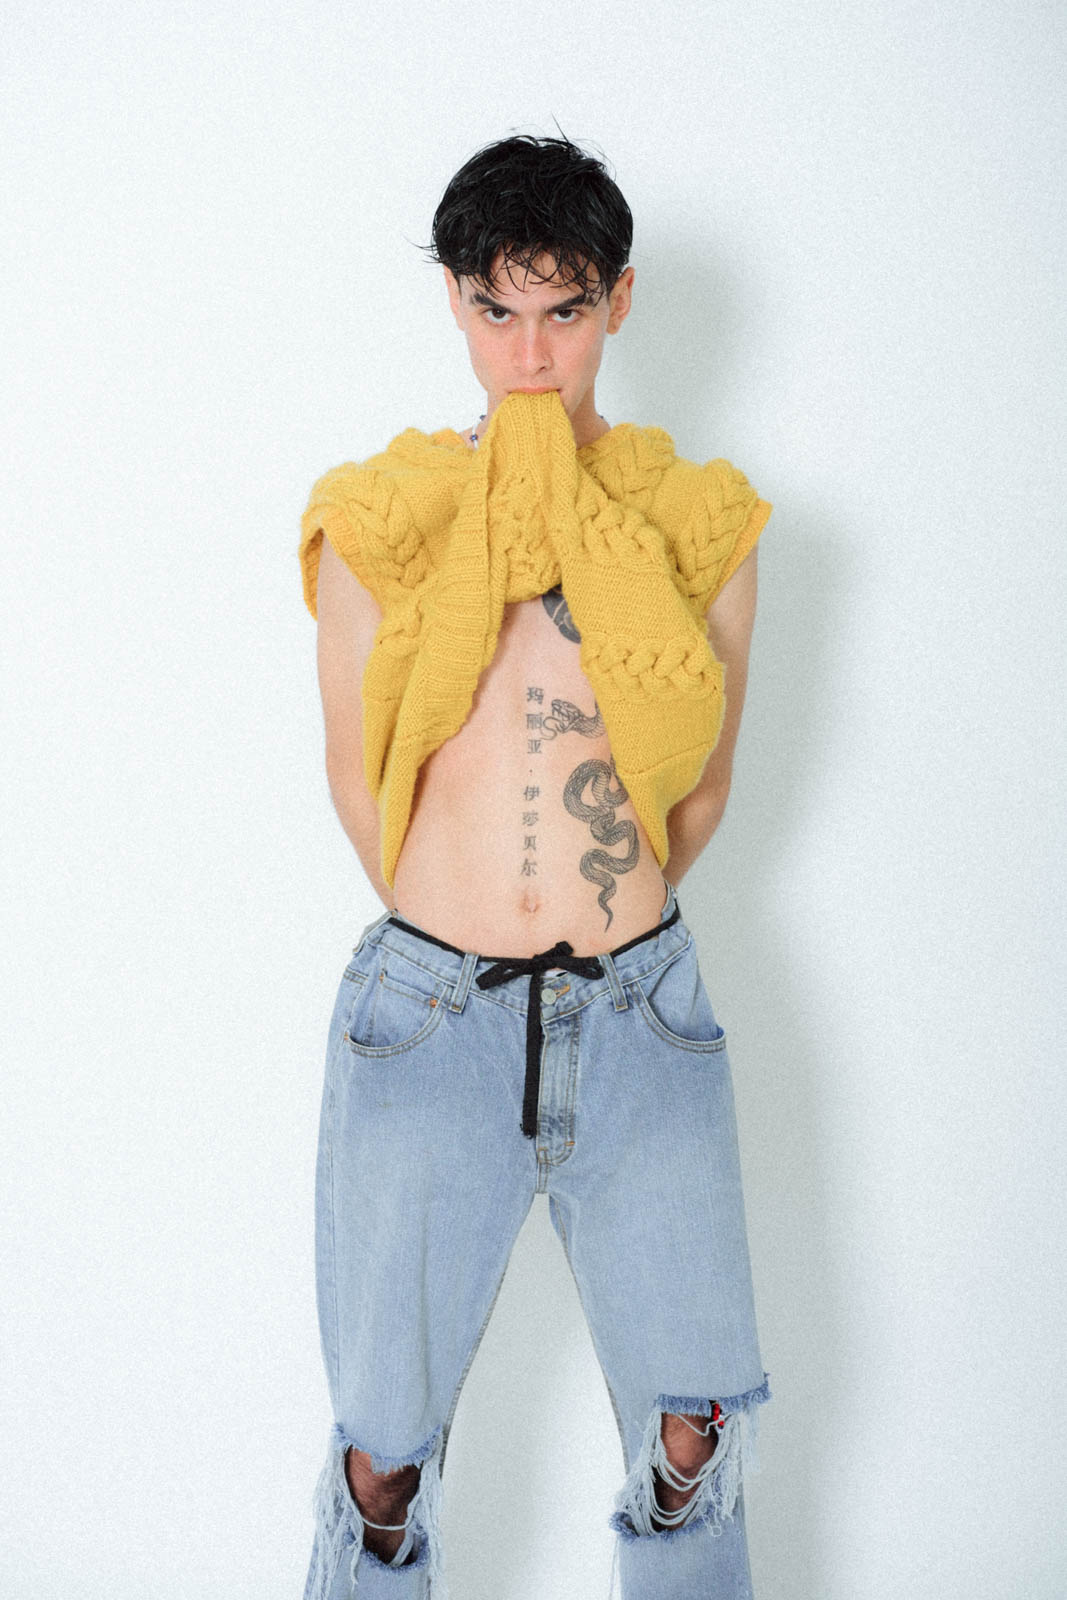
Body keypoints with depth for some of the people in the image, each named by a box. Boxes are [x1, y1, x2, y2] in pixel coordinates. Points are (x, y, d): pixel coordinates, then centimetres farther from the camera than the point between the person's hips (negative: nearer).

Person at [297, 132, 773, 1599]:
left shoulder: (701, 524, 3)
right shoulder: (377, 522, 1)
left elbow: (702, 786, 12)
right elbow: (358, 781, 9)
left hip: (643, 1012, 1)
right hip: (426, 1015, -1)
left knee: (694, 1432, 11)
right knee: (385, 1450, 9)